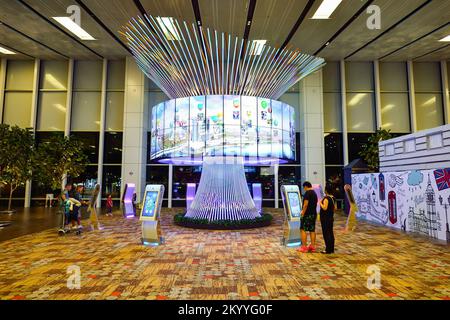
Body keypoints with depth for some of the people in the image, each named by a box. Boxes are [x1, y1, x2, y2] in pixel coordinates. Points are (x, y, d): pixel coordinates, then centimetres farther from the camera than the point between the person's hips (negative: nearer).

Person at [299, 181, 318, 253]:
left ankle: (304, 247, -3)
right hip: (314, 214, 9)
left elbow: (305, 204, -21)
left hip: (307, 214, -9)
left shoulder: (307, 193, -13)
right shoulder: (314, 193, 15)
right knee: (312, 230, 12)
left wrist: (303, 213, -15)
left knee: (303, 230, -3)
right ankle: (312, 246, 17)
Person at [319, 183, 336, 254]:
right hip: (331, 217, 9)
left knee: (326, 233, -2)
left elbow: (324, 208, -25)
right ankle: (331, 249, 21)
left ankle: (328, 250, 1)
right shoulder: (333, 198, 8)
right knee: (330, 233, 13)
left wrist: (320, 203, -10)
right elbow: (335, 208, 13)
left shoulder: (326, 198, -19)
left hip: (325, 218, -9)